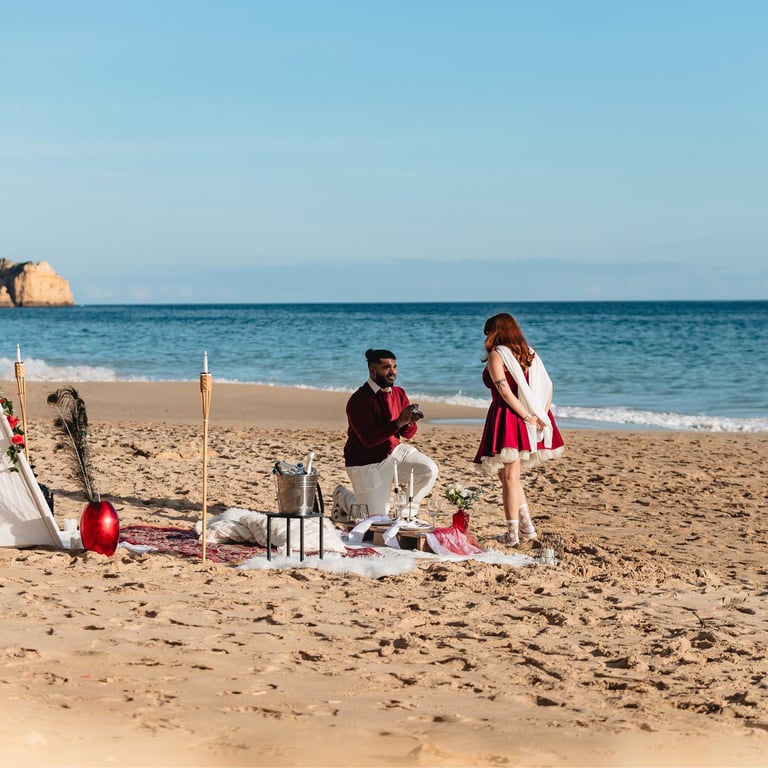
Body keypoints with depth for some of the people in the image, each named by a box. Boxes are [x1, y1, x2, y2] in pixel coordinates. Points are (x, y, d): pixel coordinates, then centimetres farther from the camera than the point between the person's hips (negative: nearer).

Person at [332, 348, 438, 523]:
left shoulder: (399, 393, 1)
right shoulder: (359, 400, -20)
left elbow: (407, 434, 4)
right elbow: (368, 439, -28)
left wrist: (410, 423, -21)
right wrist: (399, 422, -34)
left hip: (395, 452, 6)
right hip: (367, 463, -6)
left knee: (429, 470, -18)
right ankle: (343, 497, 25)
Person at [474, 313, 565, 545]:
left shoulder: (496, 354, -6)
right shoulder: (528, 353, 15)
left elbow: (504, 390, -17)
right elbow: (548, 385, 8)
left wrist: (527, 416, -16)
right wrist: (542, 415, 2)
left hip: (506, 419, -7)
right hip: (527, 423, 7)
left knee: (509, 478, -3)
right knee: (512, 476, 20)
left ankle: (512, 534, 0)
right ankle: (526, 526, 18)